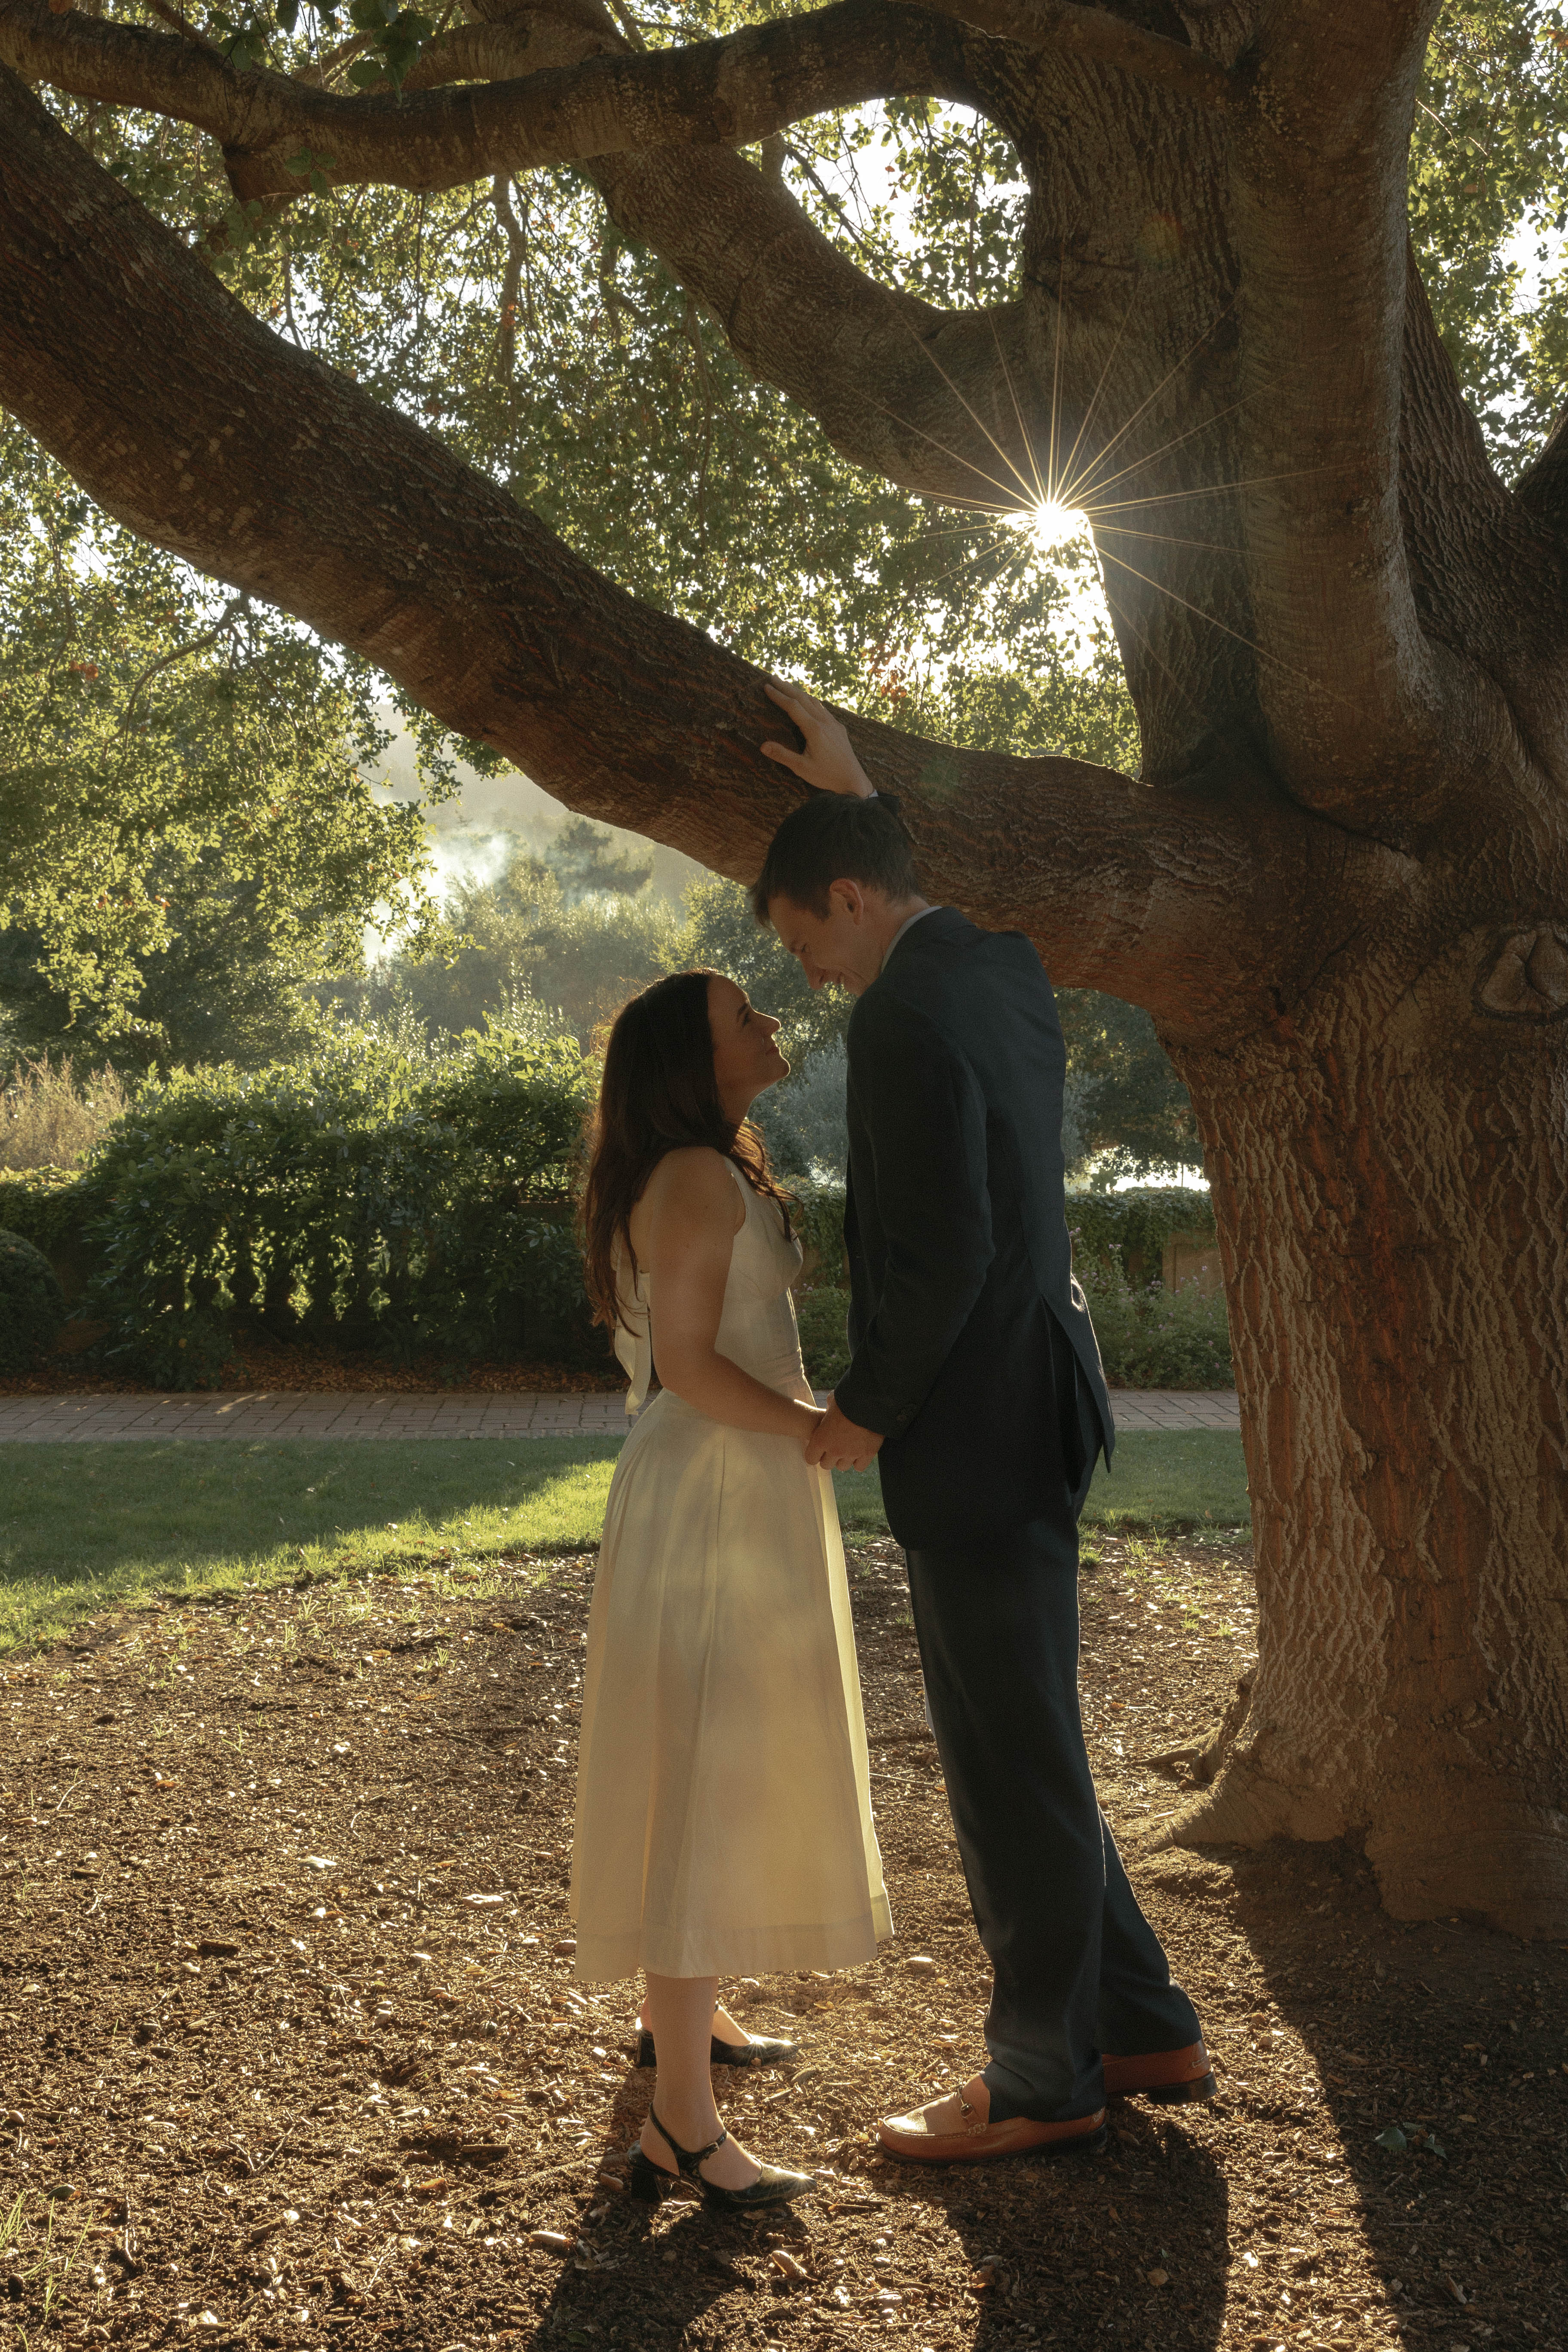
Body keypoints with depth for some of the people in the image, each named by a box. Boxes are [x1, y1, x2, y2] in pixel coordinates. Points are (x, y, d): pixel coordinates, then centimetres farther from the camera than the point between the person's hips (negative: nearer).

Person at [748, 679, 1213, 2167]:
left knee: (1010, 1764, 3)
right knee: (1016, 1750, 20)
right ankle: (1145, 2029, 30)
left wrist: (866, 1414, -13)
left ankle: (1042, 2082, 19)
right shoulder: (1004, 966, 9)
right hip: (1029, 1415, 10)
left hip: (972, 1437, -10)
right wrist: (850, 788, 24)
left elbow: (944, 1250, -26)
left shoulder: (908, 1016, -19)